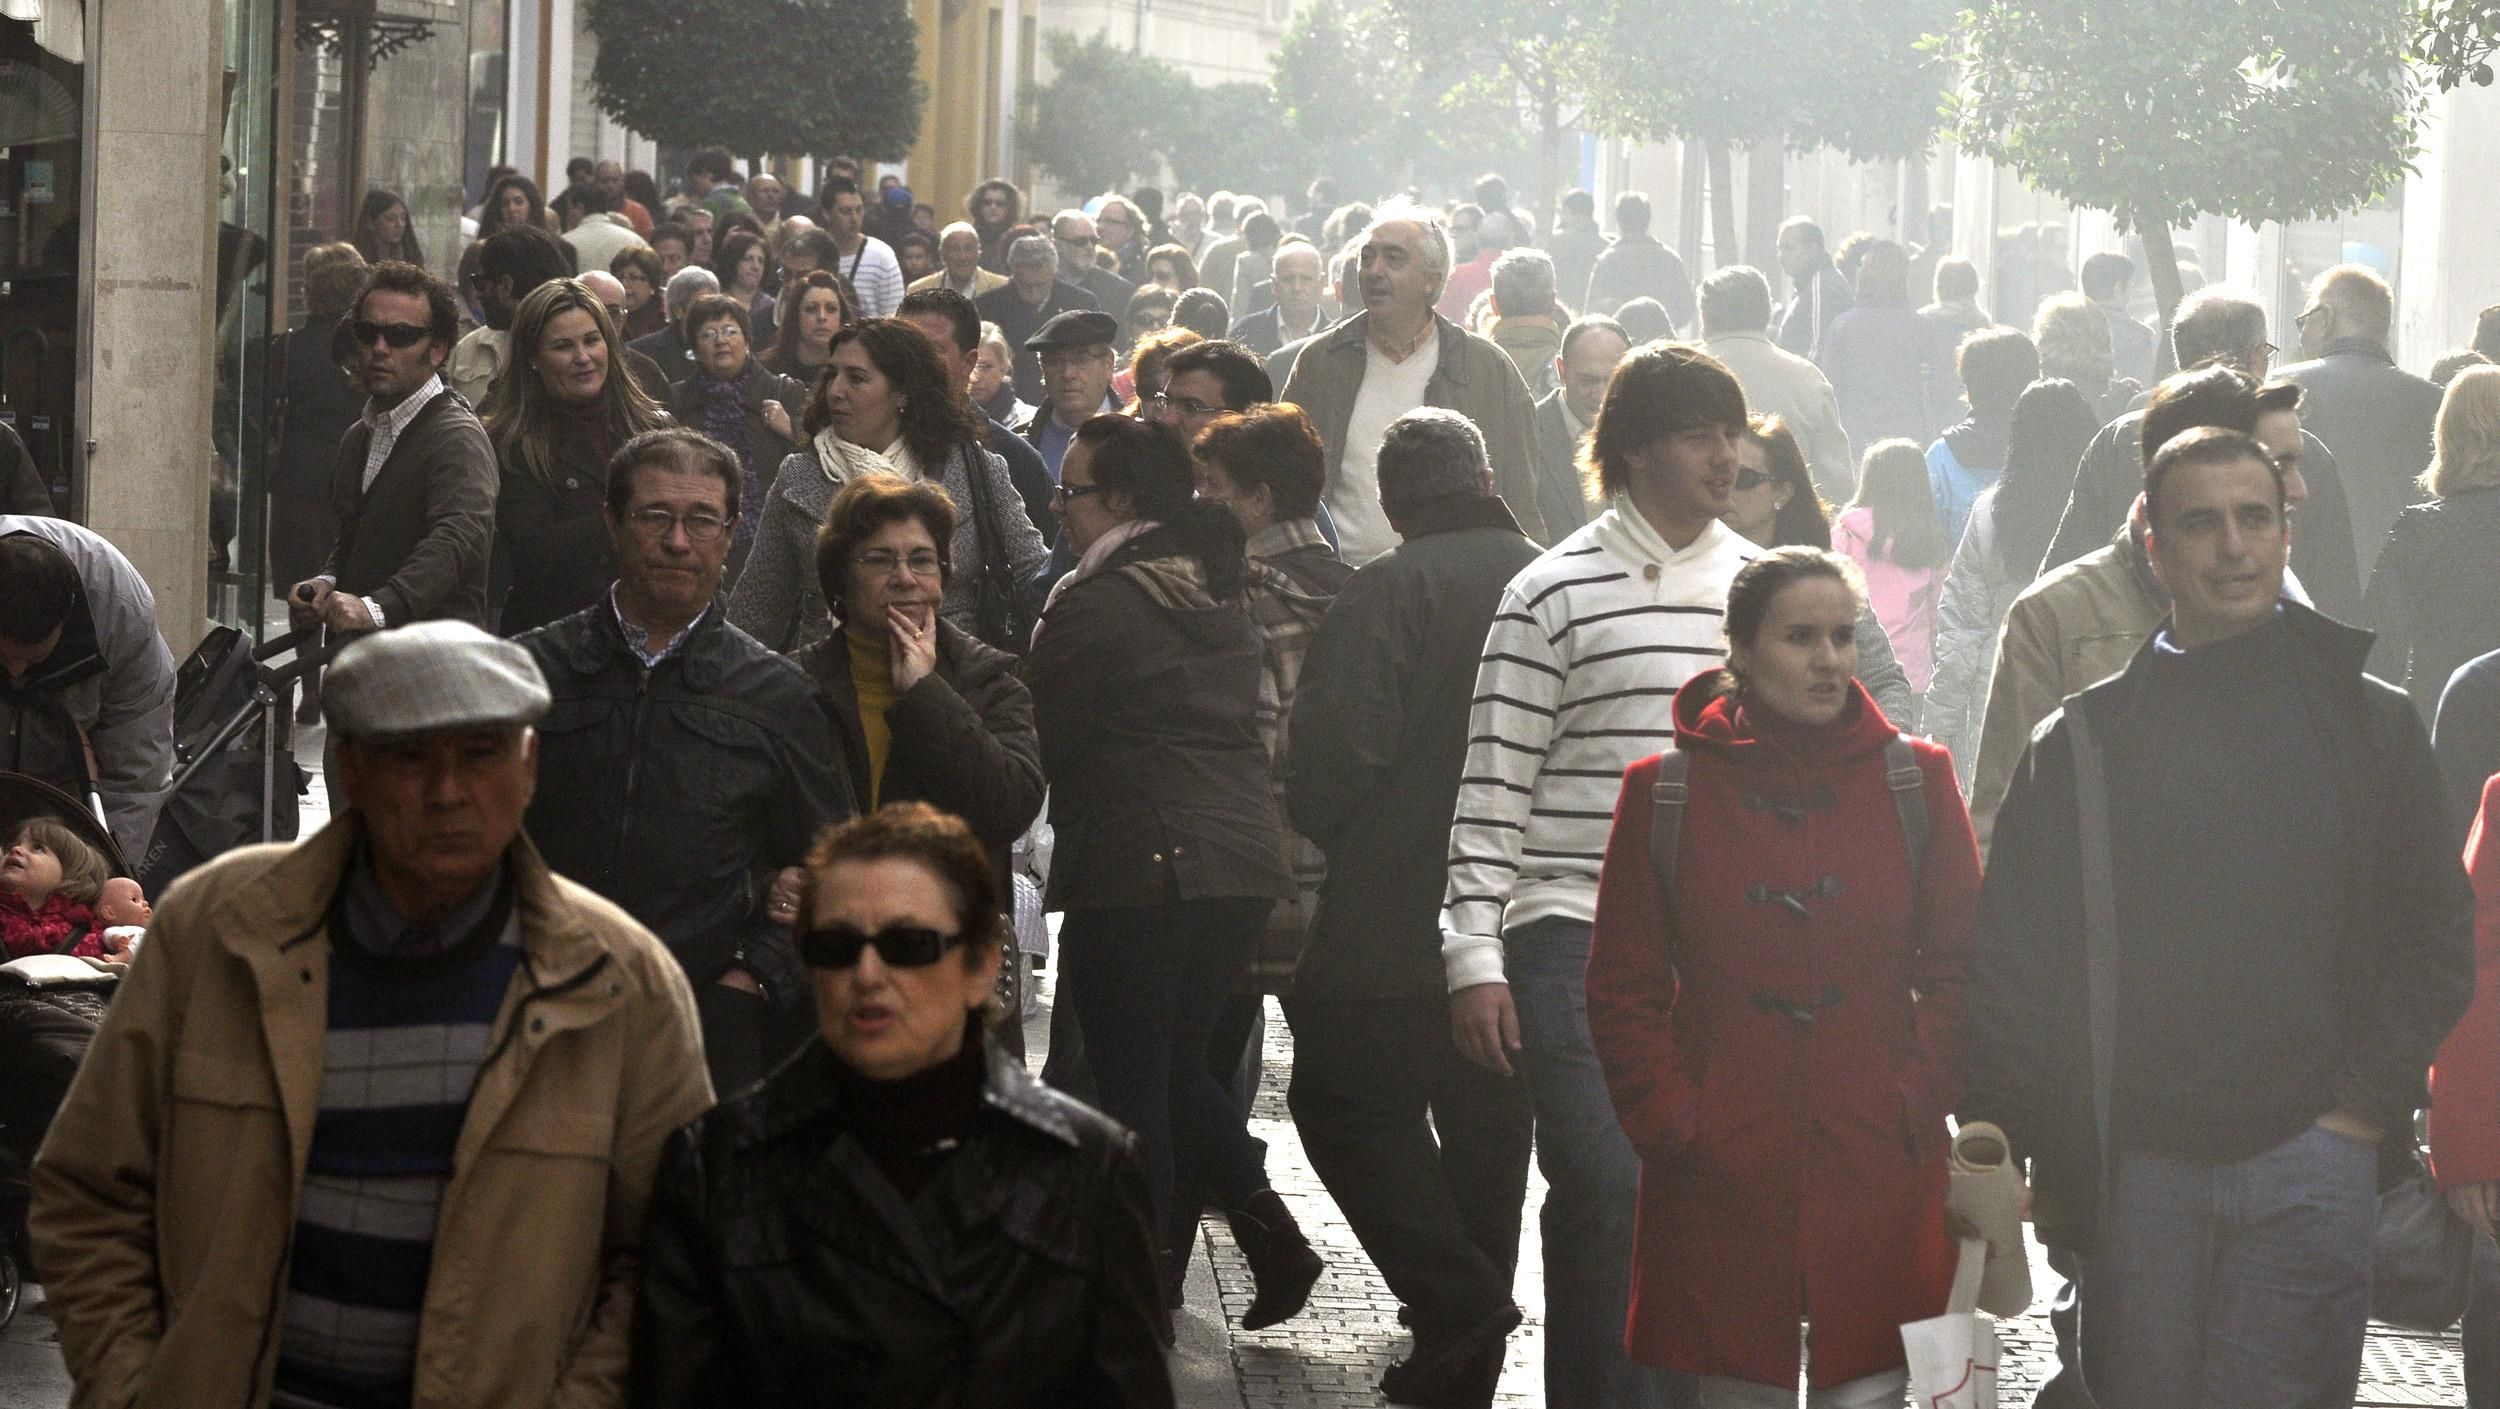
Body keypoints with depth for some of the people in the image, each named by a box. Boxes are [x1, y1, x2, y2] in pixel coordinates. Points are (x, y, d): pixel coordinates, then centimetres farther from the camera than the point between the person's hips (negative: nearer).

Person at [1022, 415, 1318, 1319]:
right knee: (1179, 1066, 19)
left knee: (1130, 1083, 1)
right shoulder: (1221, 599, 13)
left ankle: (1145, 1288, 1)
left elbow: (1040, 744, -6)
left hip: (1136, 870, -8)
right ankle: (1270, 1236, 8)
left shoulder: (1094, 606, -11)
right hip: (1242, 861, 8)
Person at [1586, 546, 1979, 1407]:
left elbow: (1958, 968, 6)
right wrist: (1673, 1129, -4)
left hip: (1878, 1175, 0)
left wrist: (1915, 1103, -4)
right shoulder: (1665, 792, 2)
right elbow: (1622, 992, 5)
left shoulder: (1914, 779, 4)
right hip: (1722, 1180, 0)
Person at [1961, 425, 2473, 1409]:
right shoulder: (2087, 738, 7)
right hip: (2138, 1169, 1)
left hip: (2307, 1156, -1)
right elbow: (2012, 955, 6)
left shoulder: (2368, 725, 7)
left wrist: (2364, 1105, -1)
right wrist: (2003, 1143, -2)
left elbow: (2436, 939, 9)